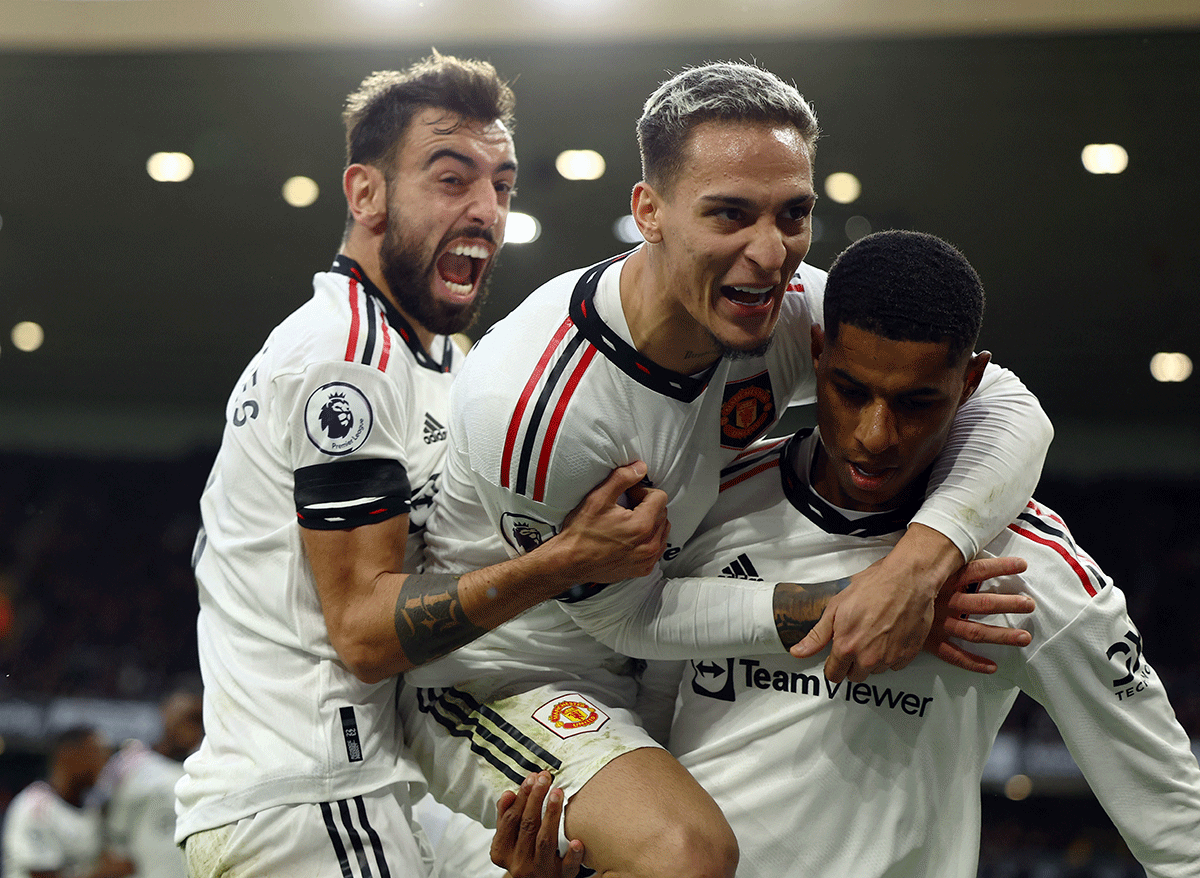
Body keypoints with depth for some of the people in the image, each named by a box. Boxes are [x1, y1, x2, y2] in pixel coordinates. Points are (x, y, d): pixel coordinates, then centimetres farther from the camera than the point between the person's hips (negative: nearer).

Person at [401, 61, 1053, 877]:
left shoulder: (792, 311, -15)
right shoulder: (531, 407, -32)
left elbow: (1007, 410, -13)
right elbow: (629, 617, -18)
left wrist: (919, 563, -31)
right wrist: (826, 609, -25)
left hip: (644, 684, 7)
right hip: (498, 680, -7)